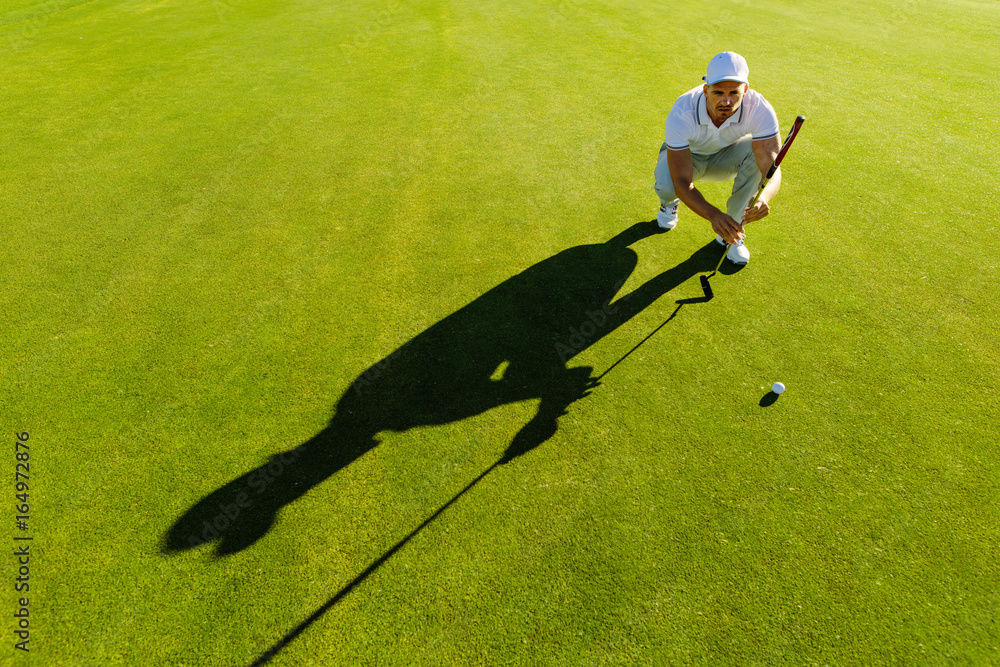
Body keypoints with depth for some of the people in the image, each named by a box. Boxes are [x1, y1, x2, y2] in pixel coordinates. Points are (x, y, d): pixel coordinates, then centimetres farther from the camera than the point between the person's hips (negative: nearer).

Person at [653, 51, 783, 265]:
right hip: (685, 156, -2)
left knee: (758, 151, -30)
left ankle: (734, 229, -11)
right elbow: (682, 182, -40)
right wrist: (713, 215, -54)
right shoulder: (682, 113, -36)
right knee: (667, 186, -35)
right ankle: (670, 201, 9)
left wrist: (764, 198, -59)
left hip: (725, 157, 2)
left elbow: (772, 167, -35)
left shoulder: (759, 109, -31)